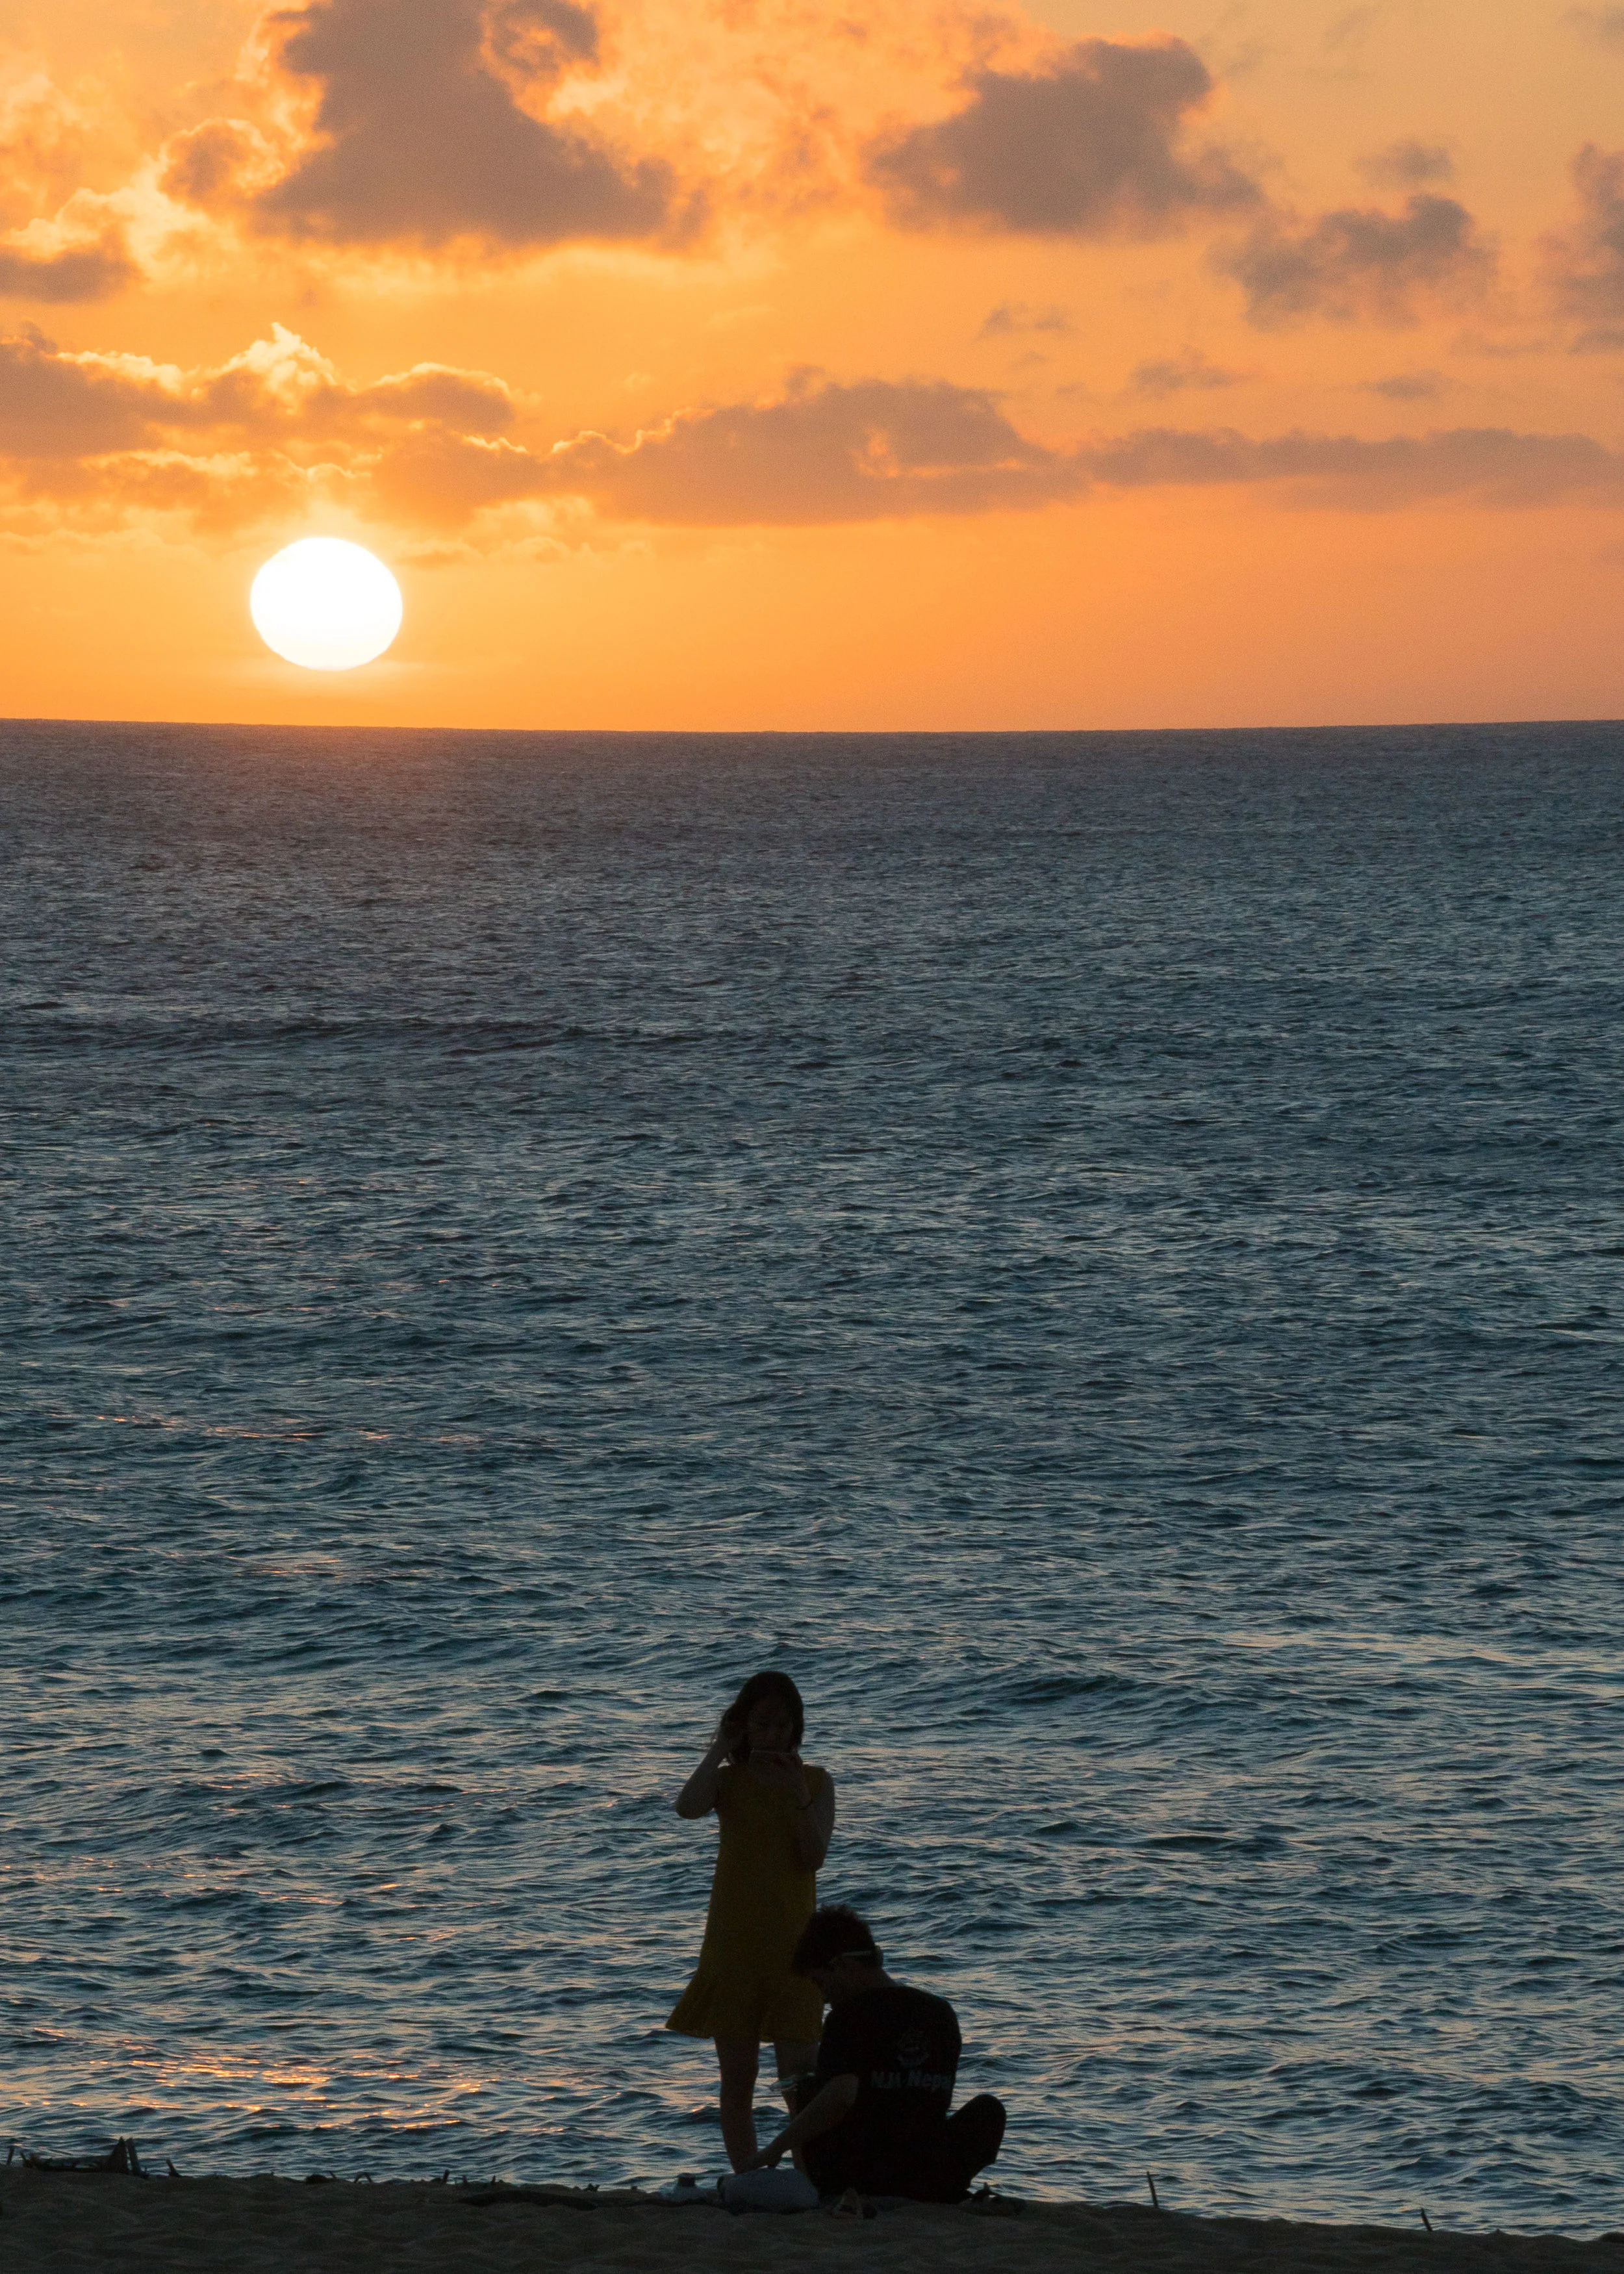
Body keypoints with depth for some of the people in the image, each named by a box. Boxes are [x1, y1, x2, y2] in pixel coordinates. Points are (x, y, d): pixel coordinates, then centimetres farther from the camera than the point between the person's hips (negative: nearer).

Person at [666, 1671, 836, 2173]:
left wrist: (797, 1795, -19)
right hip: (733, 1944, 1)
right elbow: (688, 1807, -21)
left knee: (801, 2076, -6)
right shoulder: (728, 1779, 2)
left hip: (791, 1943, 0)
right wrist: (721, 1750, -14)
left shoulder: (816, 1782, 4)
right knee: (738, 2079, 3)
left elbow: (814, 1857, -9)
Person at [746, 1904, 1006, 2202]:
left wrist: (774, 2151, -19)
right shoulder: (943, 2013, 8)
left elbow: (840, 2096, -25)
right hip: (933, 2183, 4)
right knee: (988, 2110, 33)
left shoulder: (848, 2017, -9)